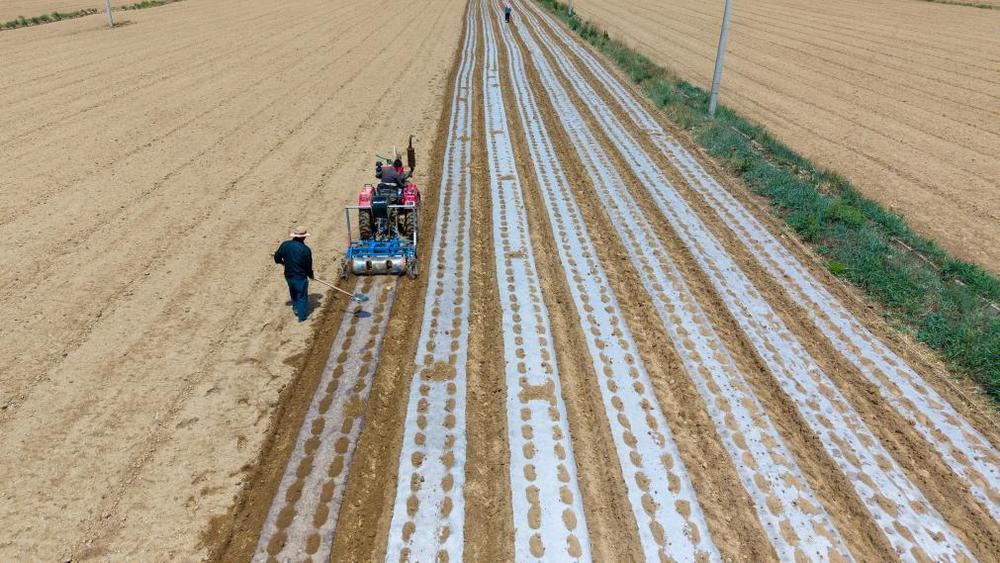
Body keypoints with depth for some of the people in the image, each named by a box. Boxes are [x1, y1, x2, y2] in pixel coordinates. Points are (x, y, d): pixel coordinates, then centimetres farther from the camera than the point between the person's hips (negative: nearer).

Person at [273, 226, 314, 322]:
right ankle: (301, 316, 21)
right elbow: (308, 266, -12)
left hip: (288, 275, 5)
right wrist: (311, 276, 7)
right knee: (302, 296, 12)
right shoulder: (306, 249, -20)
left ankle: (296, 307, 46)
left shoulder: (285, 245, -8)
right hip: (301, 277, -5)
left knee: (293, 292, 30)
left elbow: (277, 258, 2)